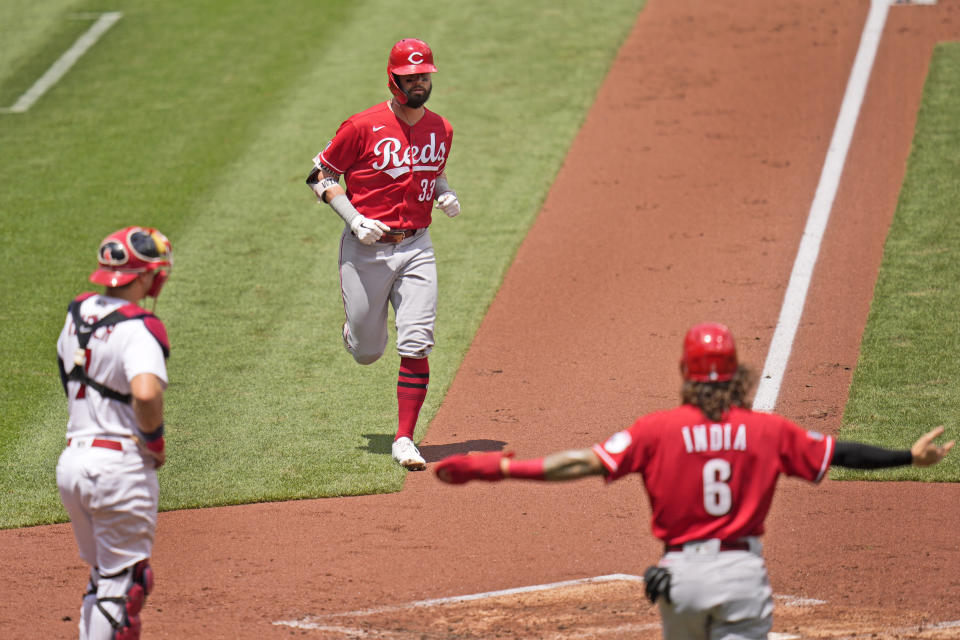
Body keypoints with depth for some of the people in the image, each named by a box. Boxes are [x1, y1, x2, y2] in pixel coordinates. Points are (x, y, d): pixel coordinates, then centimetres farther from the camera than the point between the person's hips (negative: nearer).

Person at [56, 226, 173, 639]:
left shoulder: (78, 312, 9)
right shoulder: (138, 326, -16)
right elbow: (146, 392, -31)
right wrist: (154, 439, -14)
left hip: (70, 462, 7)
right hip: (120, 463, -7)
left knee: (102, 574, 21)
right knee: (123, 582, 1)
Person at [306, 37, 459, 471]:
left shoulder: (441, 130, 6)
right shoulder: (364, 127, -10)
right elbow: (321, 175, -3)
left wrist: (446, 195, 3)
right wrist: (354, 219, -15)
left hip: (416, 247, 3)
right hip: (366, 250, -3)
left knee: (416, 347, -10)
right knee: (367, 351, 9)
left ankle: (404, 439, -5)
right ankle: (354, 331, 47)